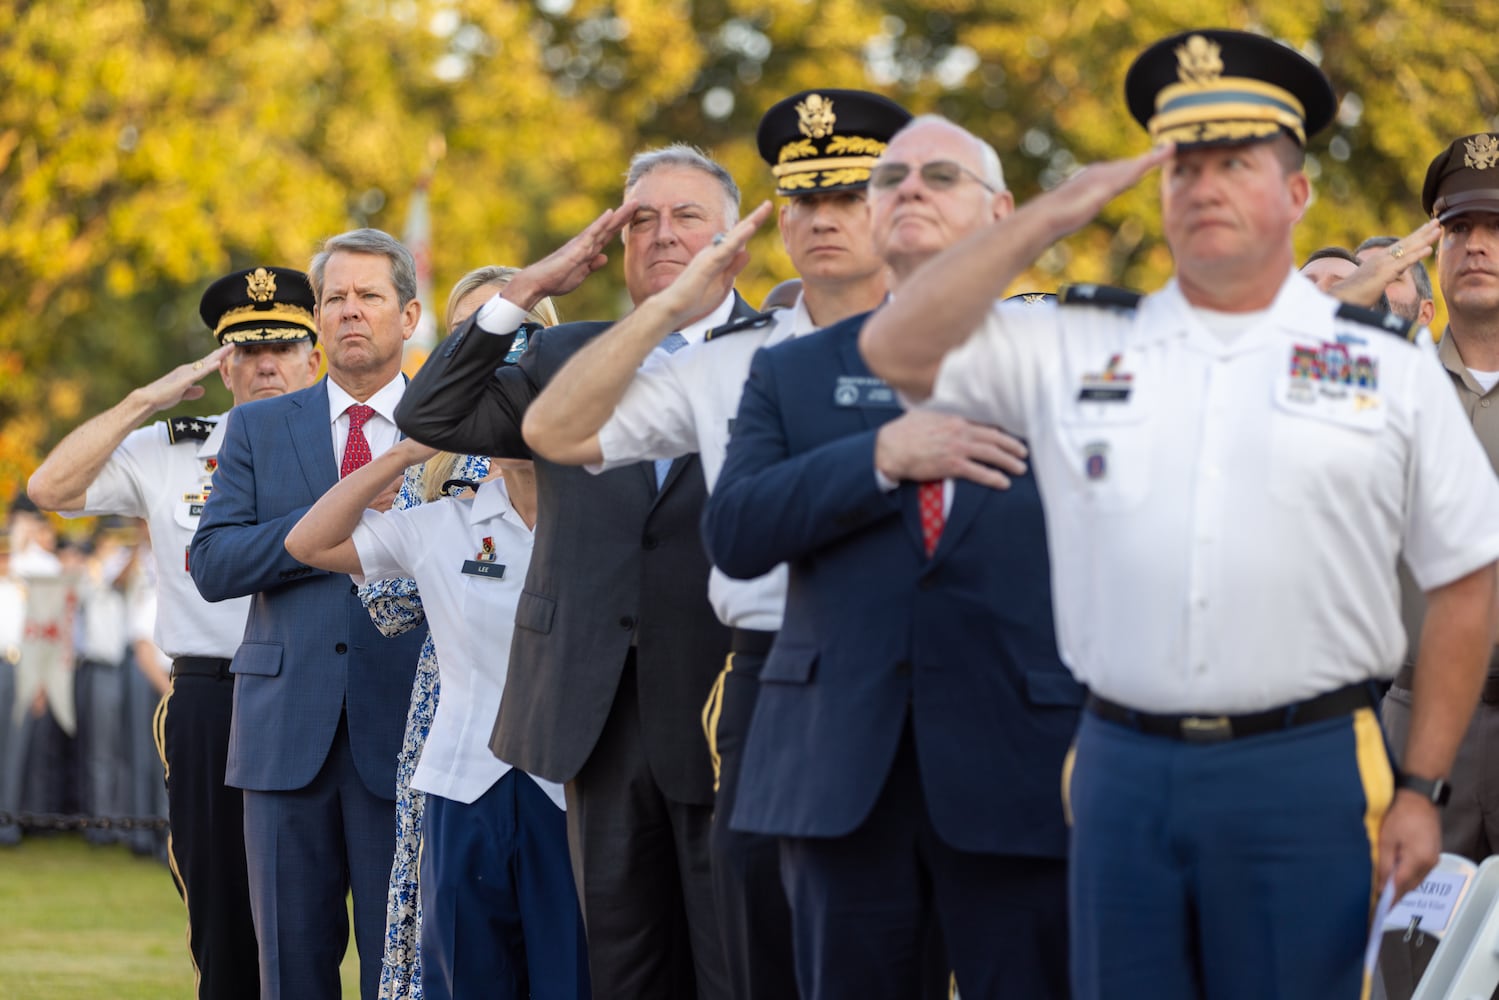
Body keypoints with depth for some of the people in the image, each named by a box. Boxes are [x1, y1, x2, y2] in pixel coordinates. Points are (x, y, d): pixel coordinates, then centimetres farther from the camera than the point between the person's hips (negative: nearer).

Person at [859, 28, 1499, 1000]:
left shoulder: (1391, 371, 5)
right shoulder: (1077, 349, 10)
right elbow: (899, 350, 2)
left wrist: (1420, 788, 0)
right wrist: (1052, 215, 1)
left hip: (1306, 774, -2)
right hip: (1125, 771, 2)